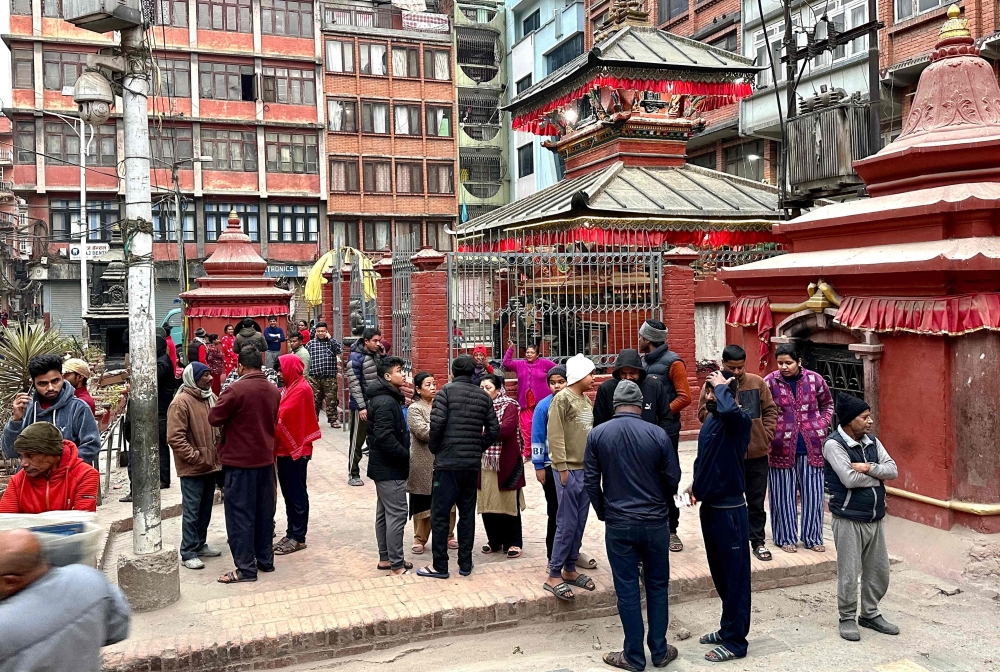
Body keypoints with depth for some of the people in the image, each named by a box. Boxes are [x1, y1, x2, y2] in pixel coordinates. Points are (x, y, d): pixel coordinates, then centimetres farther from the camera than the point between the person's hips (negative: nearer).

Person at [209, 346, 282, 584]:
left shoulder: (235, 390, -18)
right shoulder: (274, 391, 2)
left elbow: (214, 418, -11)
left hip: (240, 460, -6)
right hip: (266, 458, 6)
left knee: (240, 514, 1)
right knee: (264, 511, 15)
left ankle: (246, 568, 4)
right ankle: (265, 559, 25)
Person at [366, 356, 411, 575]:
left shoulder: (385, 398, 13)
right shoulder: (386, 402, -20)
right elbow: (385, 437, -27)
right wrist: (405, 455, -17)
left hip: (383, 466, 11)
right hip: (390, 467, -11)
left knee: (384, 513, 15)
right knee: (397, 514, -7)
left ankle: (385, 558, 24)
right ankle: (396, 565, -3)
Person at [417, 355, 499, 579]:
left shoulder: (446, 391, -6)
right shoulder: (483, 396, 8)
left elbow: (437, 423, -14)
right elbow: (493, 429, 5)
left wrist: (434, 448, 1)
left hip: (447, 462, -5)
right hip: (473, 464, 5)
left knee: (440, 514, 3)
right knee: (467, 514, 13)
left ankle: (440, 566, 7)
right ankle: (465, 564, 19)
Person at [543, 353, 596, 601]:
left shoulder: (586, 399, 14)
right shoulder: (562, 399, -11)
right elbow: (555, 436, -15)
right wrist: (562, 468, -18)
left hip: (586, 469, 8)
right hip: (569, 470, -8)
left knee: (580, 523, 11)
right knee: (567, 524, -4)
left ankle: (570, 569, 22)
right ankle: (554, 576, 5)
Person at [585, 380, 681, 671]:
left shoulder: (597, 434, -6)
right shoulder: (658, 434, -8)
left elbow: (590, 481, -3)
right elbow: (673, 479, -2)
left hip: (618, 524, 0)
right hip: (656, 522, 0)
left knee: (627, 590, 8)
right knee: (657, 587, 15)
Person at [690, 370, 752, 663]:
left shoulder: (740, 421, -15)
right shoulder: (710, 421, 8)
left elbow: (729, 409, -40)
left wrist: (721, 385, -23)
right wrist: (697, 484, 8)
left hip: (730, 509, -8)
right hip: (709, 507, 8)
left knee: (735, 576, 3)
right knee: (719, 573, 19)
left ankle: (735, 641, 13)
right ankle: (727, 629, 33)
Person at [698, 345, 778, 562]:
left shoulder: (757, 383, 3)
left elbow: (770, 410, 9)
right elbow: (703, 414, -6)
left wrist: (766, 434, 0)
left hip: (757, 453, 2)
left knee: (757, 501, 12)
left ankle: (757, 541, 25)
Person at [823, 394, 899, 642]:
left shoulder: (872, 441, 8)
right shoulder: (834, 443, -14)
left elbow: (893, 470, 1)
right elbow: (849, 479, -22)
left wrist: (869, 468, -17)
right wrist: (878, 476, -7)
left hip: (875, 518, 7)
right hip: (849, 519, -7)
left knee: (879, 571, 14)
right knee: (849, 573, 1)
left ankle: (870, 614, 30)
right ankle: (847, 618, 17)